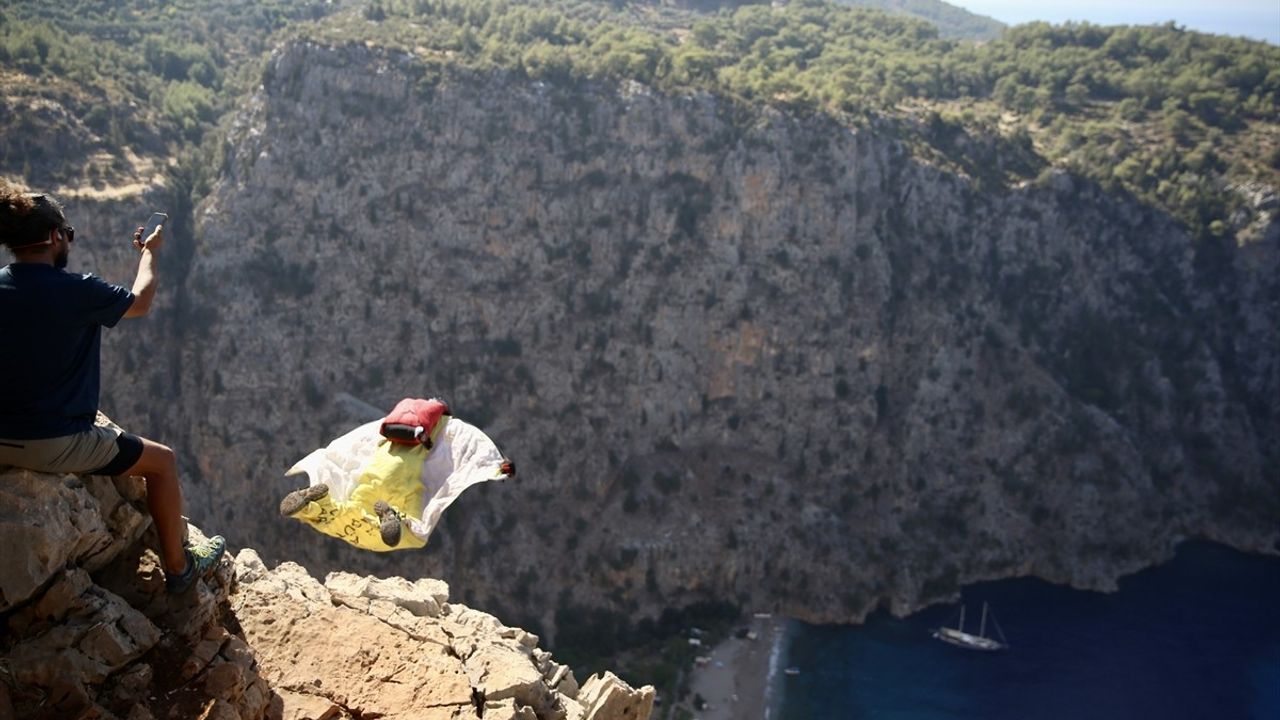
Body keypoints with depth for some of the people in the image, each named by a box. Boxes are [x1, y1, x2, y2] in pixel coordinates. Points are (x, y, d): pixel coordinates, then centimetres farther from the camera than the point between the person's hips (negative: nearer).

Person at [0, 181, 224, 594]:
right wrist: (149, 253, 17)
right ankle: (179, 567, 23)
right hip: (55, 446, -7)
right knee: (161, 461, 14)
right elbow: (140, 303, 1)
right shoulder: (76, 291, -18)